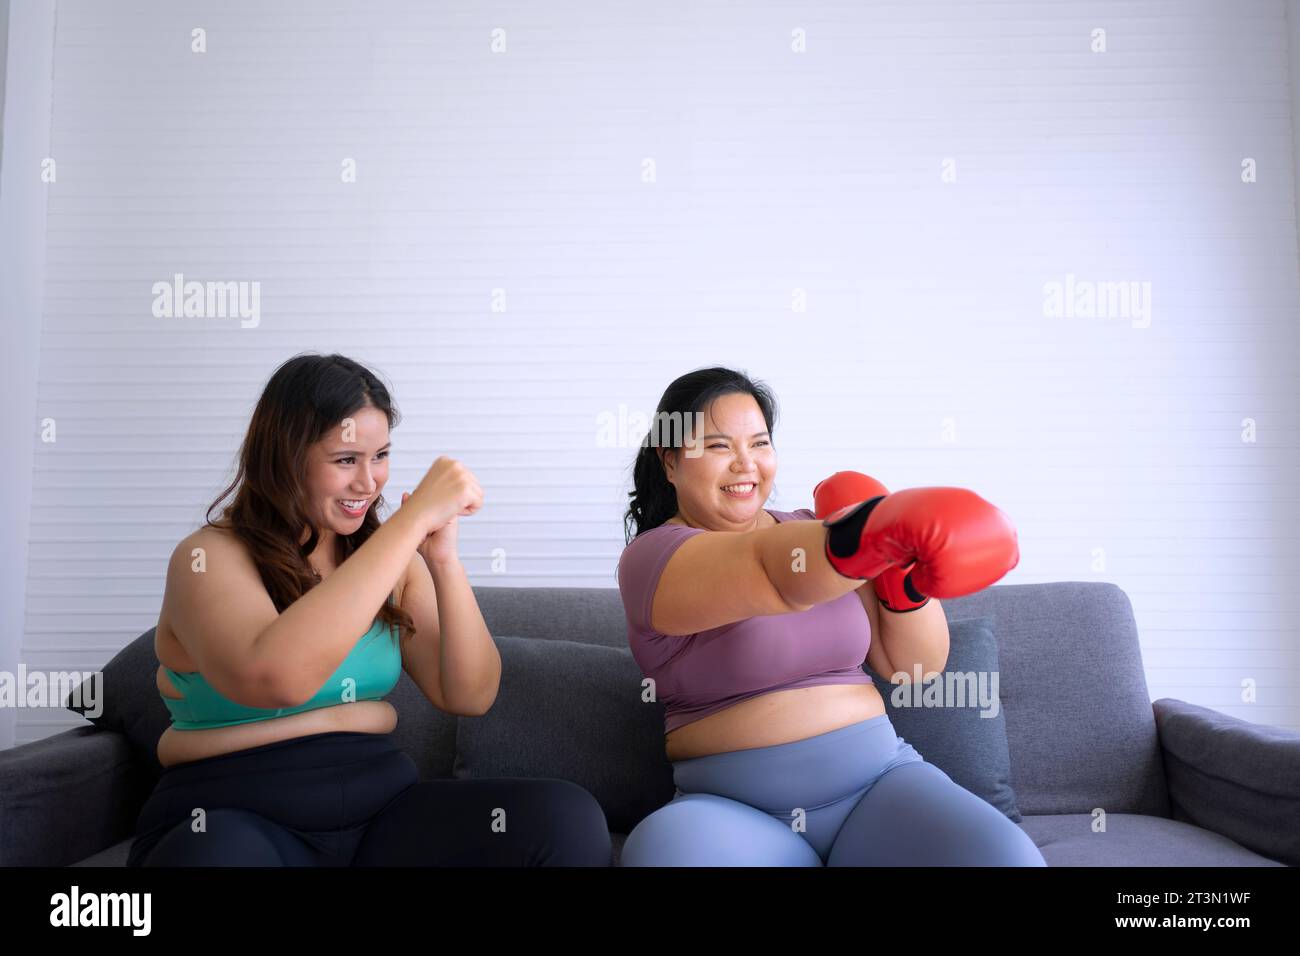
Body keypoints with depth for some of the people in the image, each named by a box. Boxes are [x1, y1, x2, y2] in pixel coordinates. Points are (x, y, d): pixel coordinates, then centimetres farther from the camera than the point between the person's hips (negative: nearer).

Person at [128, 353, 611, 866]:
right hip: (234, 820, -3)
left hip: (383, 803, 4)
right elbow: (275, 678, -30)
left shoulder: (390, 556, 8)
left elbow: (470, 697, 1)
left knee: (566, 817, -22)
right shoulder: (210, 557, -8)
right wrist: (413, 517, -27)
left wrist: (443, 559, -13)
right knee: (221, 853, -40)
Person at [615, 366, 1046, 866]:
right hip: (732, 808, -3)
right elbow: (778, 575, -29)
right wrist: (885, 527, -47)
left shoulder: (814, 531, 9)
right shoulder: (652, 557, -7)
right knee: (666, 846, -36)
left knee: (1002, 855, -26)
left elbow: (914, 665, 9)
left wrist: (905, 578, -9)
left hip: (879, 776, 3)